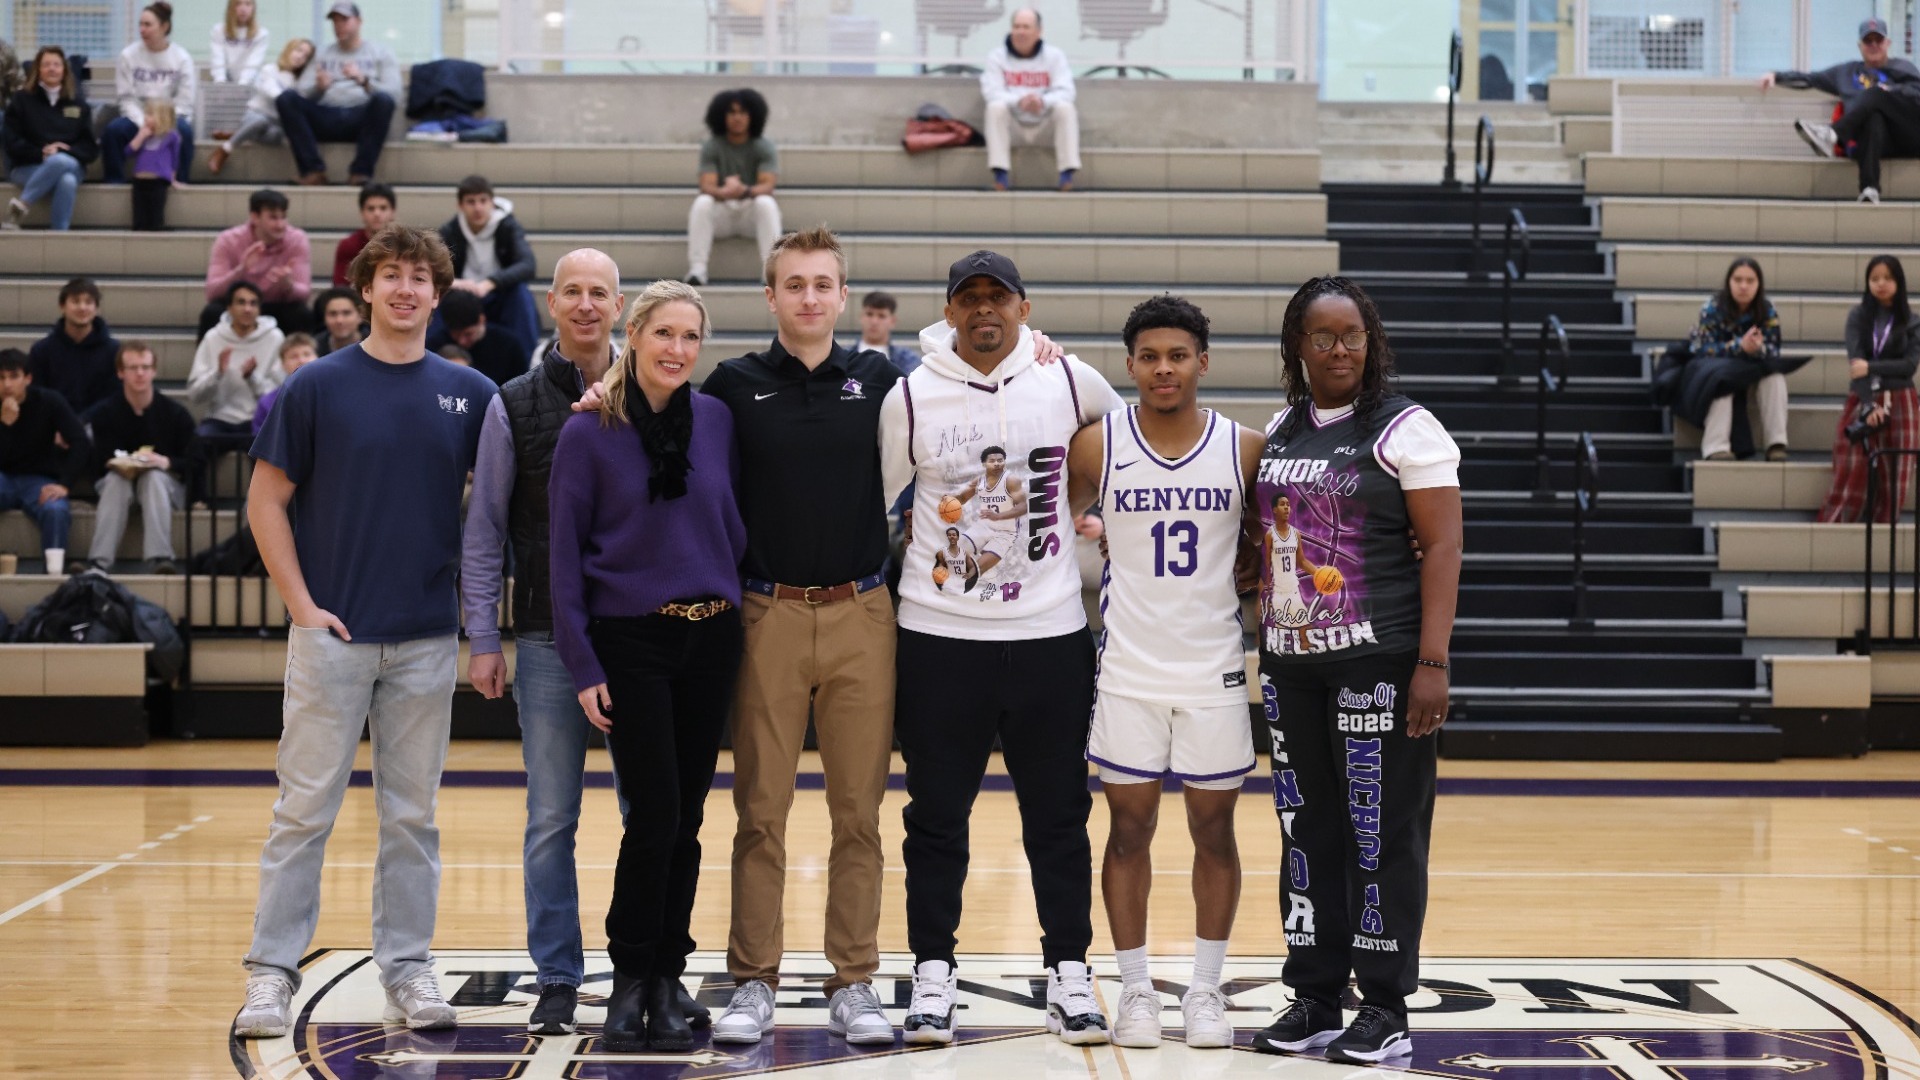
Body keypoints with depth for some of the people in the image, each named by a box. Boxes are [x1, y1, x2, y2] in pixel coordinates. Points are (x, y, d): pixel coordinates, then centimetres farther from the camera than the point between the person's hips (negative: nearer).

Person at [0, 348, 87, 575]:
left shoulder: (49, 402, -6)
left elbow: (80, 443, -11)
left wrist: (65, 484, -22)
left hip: (39, 479, -1)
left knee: (56, 510, -35)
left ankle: (55, 571, -37)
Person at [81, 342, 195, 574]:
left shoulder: (176, 413, -6)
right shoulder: (103, 413, -6)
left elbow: (194, 461, -8)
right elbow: (101, 461, -9)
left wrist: (166, 462, -26)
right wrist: (119, 465, -31)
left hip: (165, 482, 0)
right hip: (116, 481, 1)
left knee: (154, 477, -34)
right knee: (116, 479, -33)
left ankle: (159, 558, -50)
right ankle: (99, 561, -47)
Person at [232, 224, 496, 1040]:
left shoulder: (469, 394, 5)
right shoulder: (317, 386, -1)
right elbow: (267, 500, -1)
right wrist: (302, 604, -7)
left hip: (427, 637, 2)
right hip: (333, 631, -2)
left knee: (412, 813, 8)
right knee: (305, 808, 0)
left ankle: (408, 971, 16)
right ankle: (271, 972, 6)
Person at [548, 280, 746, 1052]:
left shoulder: (716, 420, 4)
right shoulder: (587, 434, -4)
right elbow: (564, 554, -3)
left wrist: (734, 598, 6)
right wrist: (582, 666, -7)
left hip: (711, 637, 3)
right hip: (630, 641, -3)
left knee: (685, 819, 6)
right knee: (655, 815, -9)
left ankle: (666, 986, 17)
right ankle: (629, 982, 6)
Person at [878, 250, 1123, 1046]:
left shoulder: (1069, 382, 1)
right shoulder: (910, 397, -1)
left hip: (1051, 634, 1)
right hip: (939, 636, 0)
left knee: (1058, 815, 7)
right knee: (937, 816, 5)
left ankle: (1069, 973, 16)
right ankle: (932, 974, 15)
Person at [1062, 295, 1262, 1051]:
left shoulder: (1245, 449, -2)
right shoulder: (1097, 447, -4)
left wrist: (1255, 600, 0)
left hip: (1216, 671, 1)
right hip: (1128, 669, 0)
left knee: (1214, 828, 6)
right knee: (1129, 827, 4)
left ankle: (1205, 989, 16)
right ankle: (1135, 989, 14)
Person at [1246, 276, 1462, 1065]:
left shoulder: (1405, 429, -4)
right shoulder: (1278, 432, 13)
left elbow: (1442, 548, -8)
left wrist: (1432, 663, -15)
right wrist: (1260, 646, 11)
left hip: (1379, 659, -5)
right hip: (1290, 662, 6)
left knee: (1382, 834, -2)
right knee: (1306, 830, 9)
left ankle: (1386, 1007, 7)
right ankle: (1314, 999, 18)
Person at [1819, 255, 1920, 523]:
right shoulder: (1858, 315, 2)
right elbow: (1856, 361, -7)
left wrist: (1871, 367, -19)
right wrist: (1869, 404, -18)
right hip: (1862, 399, -1)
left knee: (1893, 476, -2)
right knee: (1851, 473, -7)